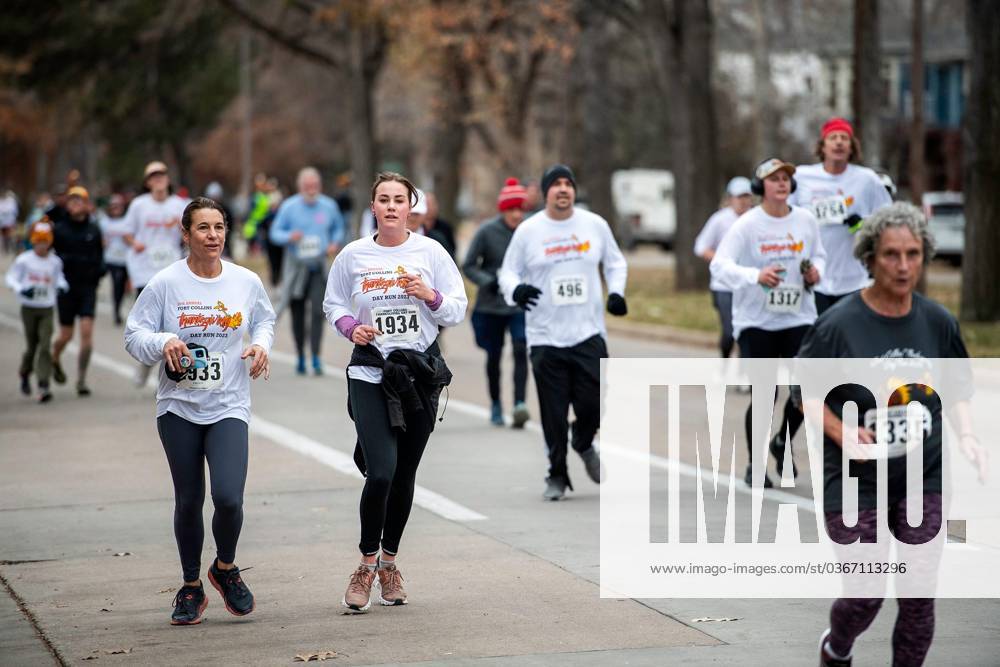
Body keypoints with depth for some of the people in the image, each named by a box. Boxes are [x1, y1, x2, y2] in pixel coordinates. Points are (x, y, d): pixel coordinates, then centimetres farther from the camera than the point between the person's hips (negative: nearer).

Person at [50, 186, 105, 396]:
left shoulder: (93, 229, 4)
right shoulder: (59, 229, -3)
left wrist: (100, 268, -3)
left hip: (88, 286, 1)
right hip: (66, 286, -1)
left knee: (87, 332, -10)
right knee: (66, 335, 6)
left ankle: (81, 380, -3)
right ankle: (54, 360, 39)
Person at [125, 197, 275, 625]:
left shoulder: (247, 282, 0)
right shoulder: (165, 284, -6)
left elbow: (264, 319, 20)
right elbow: (134, 334, -3)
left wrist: (261, 344, 0)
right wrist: (164, 342, -22)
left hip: (229, 408, 0)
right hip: (178, 408, 0)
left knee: (229, 497, -15)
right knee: (188, 499, 7)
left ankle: (225, 567, 15)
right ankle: (191, 587, 27)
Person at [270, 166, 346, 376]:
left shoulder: (329, 206, 3)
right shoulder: (289, 206, -3)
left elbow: (338, 228, 18)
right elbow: (275, 232, 0)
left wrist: (335, 243, -3)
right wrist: (289, 237, -21)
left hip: (319, 267, 0)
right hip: (296, 266, 0)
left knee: (318, 310, -14)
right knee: (298, 314, 6)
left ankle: (316, 358, -14)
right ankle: (300, 357, 19)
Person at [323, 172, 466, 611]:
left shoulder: (429, 252, 2)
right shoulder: (353, 256, 1)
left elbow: (457, 311, 4)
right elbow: (333, 305, 14)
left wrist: (430, 296, -15)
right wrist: (351, 327, -6)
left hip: (421, 372, 2)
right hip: (370, 373, -1)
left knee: (404, 475, 8)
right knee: (380, 472, -15)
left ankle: (389, 561, 26)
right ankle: (367, 563, 3)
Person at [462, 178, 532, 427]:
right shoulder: (487, 231, -10)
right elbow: (468, 266, -5)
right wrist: (487, 281, -21)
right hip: (491, 305, 0)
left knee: (521, 351, -17)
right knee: (494, 356, 12)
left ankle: (519, 403, -23)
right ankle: (495, 405, 29)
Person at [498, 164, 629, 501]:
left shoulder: (595, 225, 5)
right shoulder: (528, 230, 0)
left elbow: (615, 261, 19)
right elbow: (508, 271, 6)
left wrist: (616, 291, 2)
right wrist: (515, 289, -16)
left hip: (589, 333, 1)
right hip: (546, 337, -1)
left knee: (593, 403, -4)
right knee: (554, 414, 0)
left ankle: (584, 445, 30)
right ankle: (557, 475, 17)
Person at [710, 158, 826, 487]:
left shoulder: (806, 220, 3)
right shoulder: (747, 224, -9)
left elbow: (818, 254, 20)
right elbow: (720, 265, -18)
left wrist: (816, 271, -3)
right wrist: (756, 275, -33)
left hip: (799, 318, 3)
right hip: (756, 321, -3)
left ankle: (783, 444, 26)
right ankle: (754, 464, 13)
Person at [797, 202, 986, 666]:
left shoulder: (937, 322, 1)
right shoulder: (839, 323, -11)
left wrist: (966, 436, -2)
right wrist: (842, 433, -19)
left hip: (924, 477, 3)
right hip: (855, 481, -3)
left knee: (919, 597, 2)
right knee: (864, 596, 1)